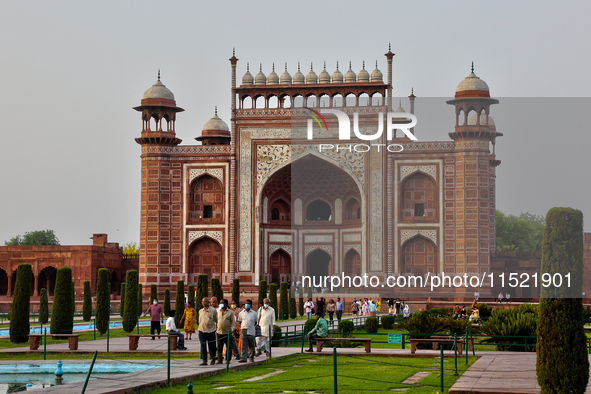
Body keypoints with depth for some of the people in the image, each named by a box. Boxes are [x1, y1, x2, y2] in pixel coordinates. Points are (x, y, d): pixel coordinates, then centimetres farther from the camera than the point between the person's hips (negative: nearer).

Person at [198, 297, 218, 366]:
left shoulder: (213, 310, -5)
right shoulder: (200, 311, 10)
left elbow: (216, 320, 6)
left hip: (211, 331, -3)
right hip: (202, 331, 3)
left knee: (212, 346, 4)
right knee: (203, 346, -3)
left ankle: (213, 359, 25)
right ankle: (204, 361, -3)